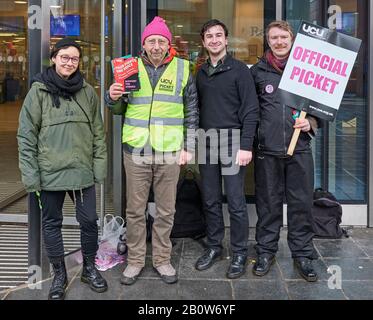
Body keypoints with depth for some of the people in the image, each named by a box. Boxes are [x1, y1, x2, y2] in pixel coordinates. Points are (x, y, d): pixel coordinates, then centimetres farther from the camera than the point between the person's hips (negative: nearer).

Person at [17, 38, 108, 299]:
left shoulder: (87, 92, 4)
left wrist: (100, 165, 2)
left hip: (83, 170, 2)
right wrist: (30, 174, -8)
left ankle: (89, 268, 29)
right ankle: (59, 274, 28)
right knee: (52, 223, 10)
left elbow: (98, 132, 8)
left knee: (89, 221, 7)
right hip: (50, 172, -1)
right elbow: (26, 136, -4)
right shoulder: (39, 91, -3)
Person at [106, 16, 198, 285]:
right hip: (136, 151, 1)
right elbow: (119, 109, 12)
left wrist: (189, 147, 3)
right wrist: (113, 98, -10)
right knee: (135, 211, 7)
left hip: (169, 152, 0)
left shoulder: (182, 69, 3)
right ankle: (135, 260, 22)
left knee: (166, 211, 9)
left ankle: (162, 259, 24)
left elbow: (191, 112, 7)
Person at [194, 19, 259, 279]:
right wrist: (193, 142, 9)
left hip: (232, 141, -5)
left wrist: (246, 146, -14)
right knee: (211, 200, 11)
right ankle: (214, 247, 24)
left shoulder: (239, 69, -2)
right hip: (206, 143, 5)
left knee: (236, 202, -2)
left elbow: (250, 110, -7)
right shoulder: (201, 73, 14)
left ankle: (240, 253, 10)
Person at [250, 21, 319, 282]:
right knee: (268, 203, 8)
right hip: (267, 150, 0)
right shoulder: (257, 72, 6)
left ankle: (303, 254, 19)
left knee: (302, 202, 5)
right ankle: (266, 251, 22)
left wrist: (311, 123, -6)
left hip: (300, 148, 1)